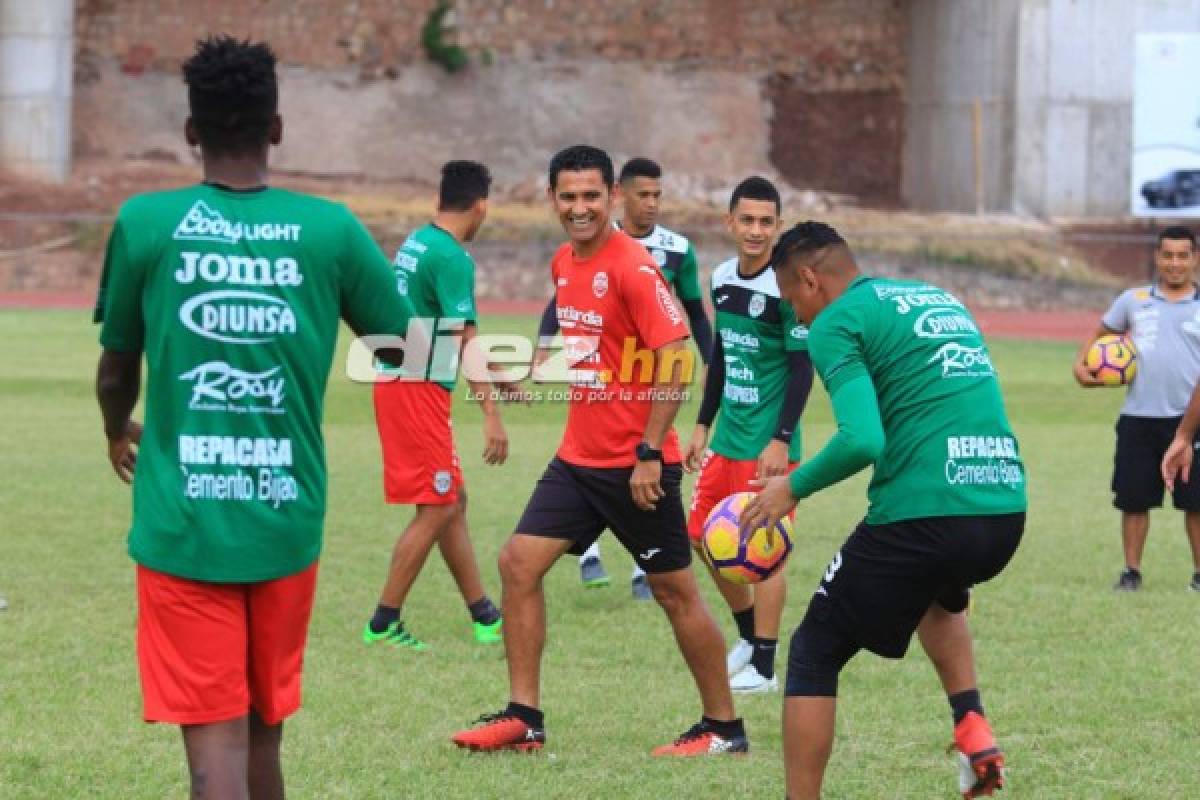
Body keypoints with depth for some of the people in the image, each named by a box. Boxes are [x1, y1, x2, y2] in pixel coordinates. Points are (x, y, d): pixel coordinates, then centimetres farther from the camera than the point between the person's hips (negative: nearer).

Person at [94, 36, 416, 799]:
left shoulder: (146, 223, -5)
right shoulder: (330, 229, -2)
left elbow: (116, 373, 7)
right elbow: (404, 345, 12)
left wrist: (119, 435, 30)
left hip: (182, 527, -2)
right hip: (287, 525, 2)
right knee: (263, 735, 18)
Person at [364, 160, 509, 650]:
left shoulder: (415, 244, 13)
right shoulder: (452, 257, -16)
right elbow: (466, 339, -20)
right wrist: (491, 414, -21)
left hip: (400, 385, 10)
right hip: (418, 391, -10)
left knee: (453, 502, 14)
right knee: (435, 510, -4)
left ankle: (484, 618, 19)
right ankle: (383, 624, 0)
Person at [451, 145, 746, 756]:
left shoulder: (631, 266, -16)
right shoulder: (563, 264, 9)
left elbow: (675, 358, -19)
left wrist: (649, 453, -22)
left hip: (636, 467, -8)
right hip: (578, 455, 8)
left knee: (674, 590, 2)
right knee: (519, 562, -1)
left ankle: (723, 728, 14)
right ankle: (524, 718, 4)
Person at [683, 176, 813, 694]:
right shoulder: (722, 278, 7)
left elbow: (802, 368, -15)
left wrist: (782, 441, -19)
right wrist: (702, 426, 18)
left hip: (767, 443, -8)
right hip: (727, 436, 8)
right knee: (703, 536, 13)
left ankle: (762, 667, 5)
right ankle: (749, 635, 30)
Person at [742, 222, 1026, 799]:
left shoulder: (837, 322, -2)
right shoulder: (939, 299, 22)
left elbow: (862, 440, -15)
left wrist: (794, 486, 0)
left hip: (923, 517, -7)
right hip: (1006, 511, 7)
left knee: (814, 655, 11)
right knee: (940, 592, 40)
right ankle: (973, 727, 19)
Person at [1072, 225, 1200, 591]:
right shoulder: (1134, 300, 9)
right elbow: (1100, 332, 22)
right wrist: (1081, 363, 4)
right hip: (1138, 419, 2)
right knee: (1134, 499, 5)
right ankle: (1131, 570, 15)